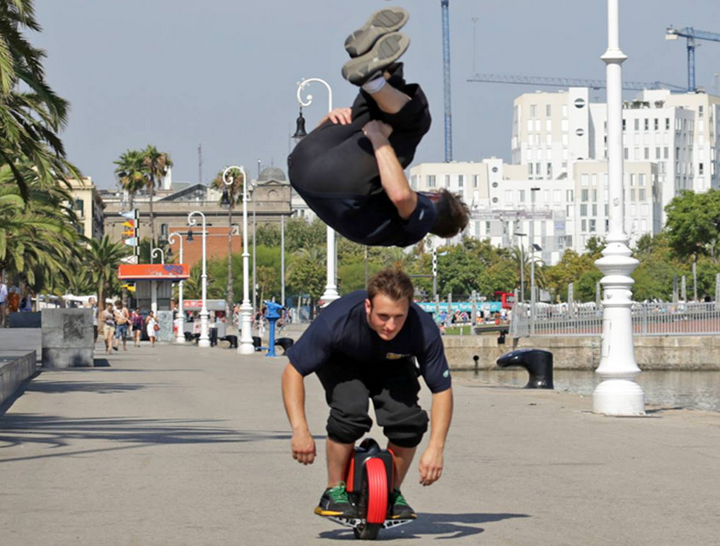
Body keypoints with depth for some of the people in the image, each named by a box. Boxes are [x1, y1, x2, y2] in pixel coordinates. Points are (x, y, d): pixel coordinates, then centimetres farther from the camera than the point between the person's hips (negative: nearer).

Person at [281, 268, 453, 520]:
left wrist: (436, 448, -32)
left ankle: (392, 493, 2)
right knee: (350, 412, -32)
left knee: (410, 419, -24)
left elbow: (442, 389, -23)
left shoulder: (423, 329, -34)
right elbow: (293, 371, -28)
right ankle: (334, 492, -11)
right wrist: (300, 430, -36)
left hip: (391, 365, 2)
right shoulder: (337, 321, -39)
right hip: (341, 362, -2)